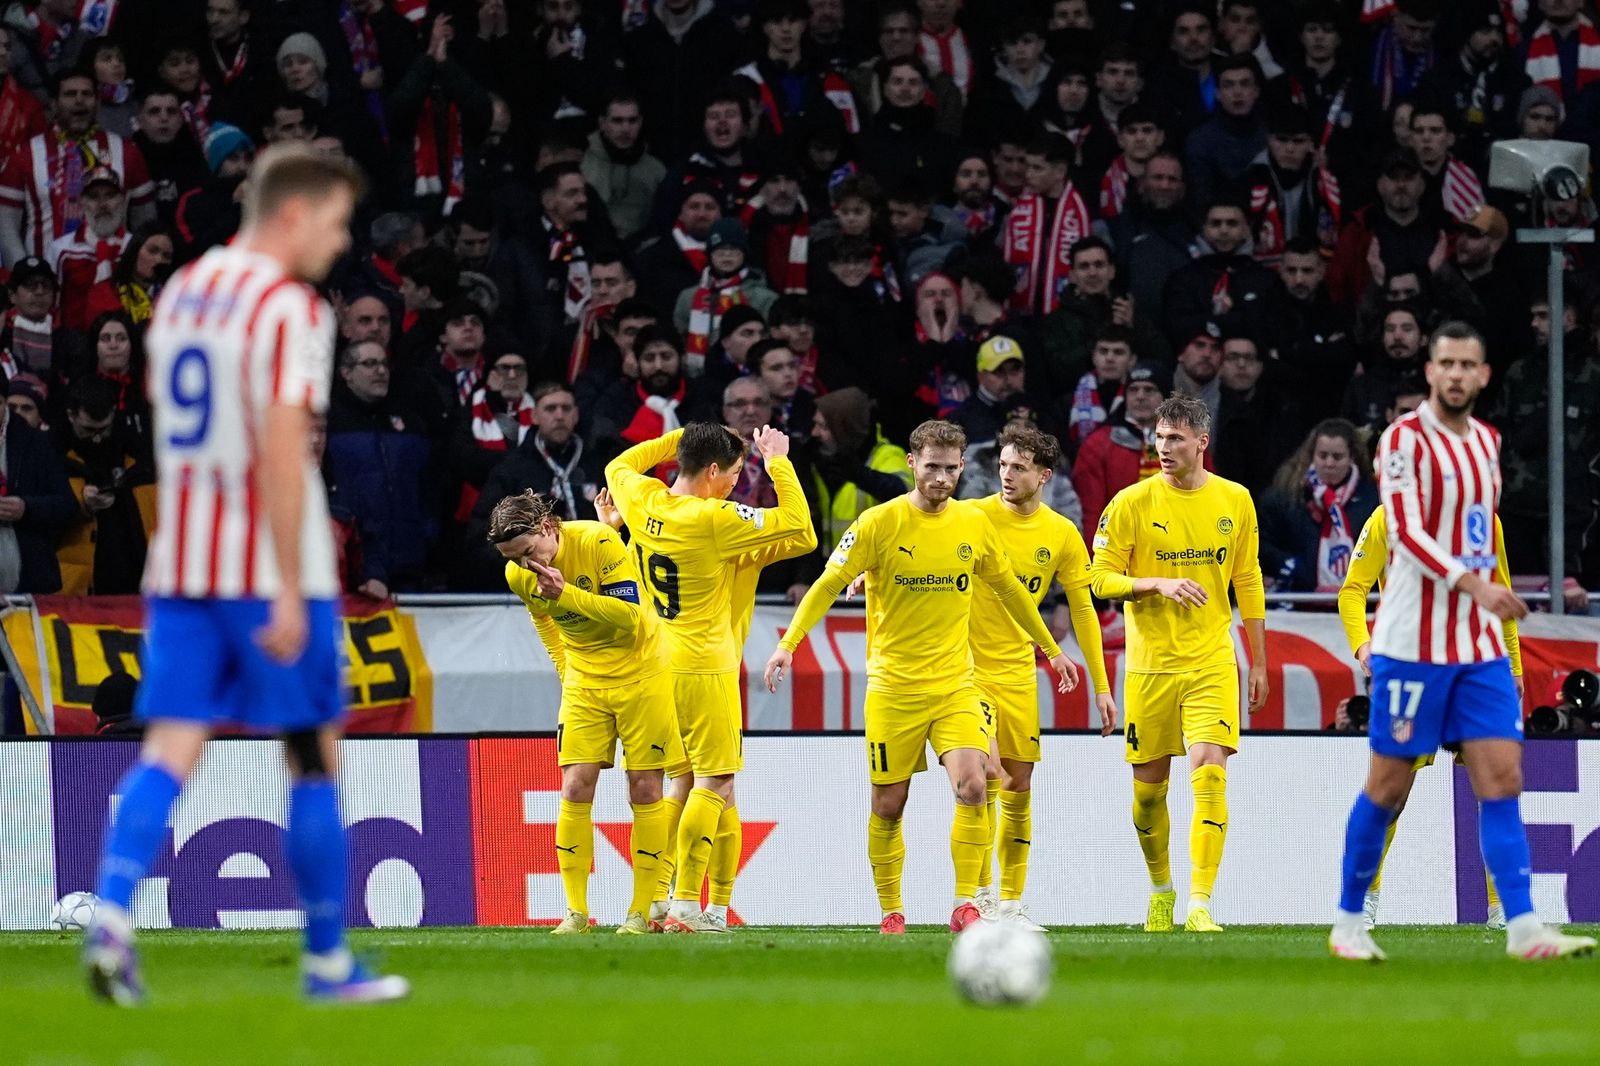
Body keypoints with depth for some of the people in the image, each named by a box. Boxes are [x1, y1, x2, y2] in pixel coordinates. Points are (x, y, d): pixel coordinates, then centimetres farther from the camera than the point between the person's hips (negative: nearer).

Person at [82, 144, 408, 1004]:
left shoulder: (179, 294, 13)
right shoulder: (290, 309, -12)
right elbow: (282, 452, -19)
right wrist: (289, 591, -19)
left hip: (180, 565, 6)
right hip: (268, 569, -6)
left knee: (169, 753, 0)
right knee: (314, 759, 6)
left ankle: (110, 920, -20)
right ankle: (327, 961, 13)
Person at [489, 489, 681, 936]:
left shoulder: (599, 543, -22)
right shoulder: (518, 574, -6)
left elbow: (630, 613, -25)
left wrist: (566, 593, -31)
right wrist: (566, 671, 14)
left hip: (640, 675, -4)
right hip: (584, 682, 4)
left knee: (645, 790, -2)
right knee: (575, 789, -7)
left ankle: (641, 910, 6)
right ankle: (575, 911, -1)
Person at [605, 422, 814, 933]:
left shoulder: (643, 503, -1)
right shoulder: (713, 519, -20)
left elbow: (619, 467, 24)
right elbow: (795, 523, -16)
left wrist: (683, 438, 19)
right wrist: (778, 462, -5)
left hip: (657, 661, 8)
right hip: (704, 666, -8)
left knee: (682, 780, 16)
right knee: (715, 781, -4)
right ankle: (685, 906, -10)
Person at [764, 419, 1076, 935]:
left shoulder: (975, 524, 4)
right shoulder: (879, 523, -7)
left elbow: (1009, 589, 19)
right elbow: (827, 585, -6)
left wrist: (1052, 649, 26)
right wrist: (788, 644, -17)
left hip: (955, 684, 2)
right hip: (893, 687, -2)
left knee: (972, 786, -17)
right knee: (888, 806, 3)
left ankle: (965, 906, -10)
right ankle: (891, 911, 18)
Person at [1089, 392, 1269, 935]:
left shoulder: (1235, 501, 4)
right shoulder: (1131, 503, -3)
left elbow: (1248, 583, 12)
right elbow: (1101, 578, -3)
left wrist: (1258, 662, 13)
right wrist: (1159, 584, -19)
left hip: (1212, 663, 0)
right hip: (1149, 664, 0)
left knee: (1210, 774, -16)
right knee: (1148, 789, 6)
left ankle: (1200, 903, -17)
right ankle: (1161, 888, 30)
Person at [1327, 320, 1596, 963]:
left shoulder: (1486, 441, 12)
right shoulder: (1406, 439, -10)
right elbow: (1405, 532, -21)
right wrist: (1472, 583, -32)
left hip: (1480, 644, 6)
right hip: (1415, 640, -6)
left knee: (1502, 777, -4)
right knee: (1388, 786, 1)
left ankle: (1524, 930, -9)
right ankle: (1349, 922, 14)